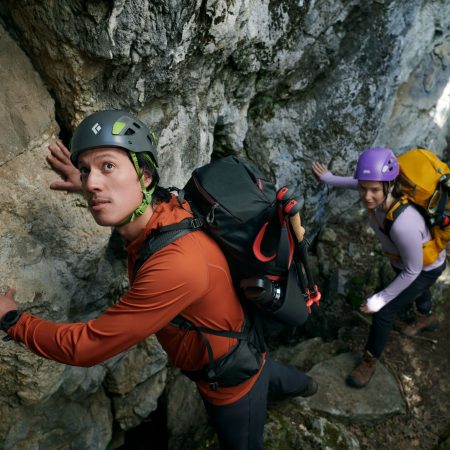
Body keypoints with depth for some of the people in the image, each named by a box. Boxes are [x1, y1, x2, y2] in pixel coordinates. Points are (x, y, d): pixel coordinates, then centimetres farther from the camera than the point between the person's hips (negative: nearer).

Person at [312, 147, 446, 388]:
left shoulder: (403, 224, -48)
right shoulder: (376, 197, -29)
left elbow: (413, 270, -31)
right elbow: (357, 181, -2)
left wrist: (381, 299, -23)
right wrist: (329, 178, 11)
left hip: (426, 268, -7)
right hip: (403, 260, 7)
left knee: (383, 312, 0)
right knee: (414, 291, 35)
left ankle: (369, 361, 27)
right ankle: (427, 318, 69)